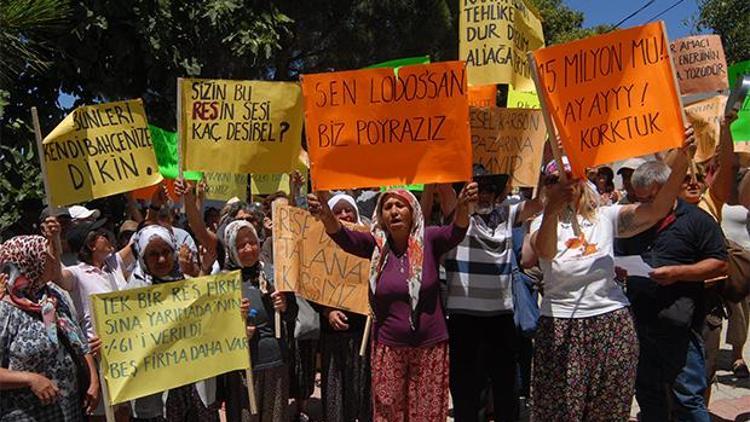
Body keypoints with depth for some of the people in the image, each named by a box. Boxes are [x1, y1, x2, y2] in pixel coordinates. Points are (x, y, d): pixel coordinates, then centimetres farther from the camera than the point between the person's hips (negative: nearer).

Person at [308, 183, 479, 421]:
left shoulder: (428, 241, -6)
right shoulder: (376, 245, -3)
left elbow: (456, 232, -23)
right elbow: (344, 238, -19)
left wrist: (463, 206, -45)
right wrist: (326, 215, -40)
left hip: (430, 345, -1)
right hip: (388, 347, 1)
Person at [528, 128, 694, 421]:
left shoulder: (605, 217, 2)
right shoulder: (542, 223, -3)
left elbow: (657, 208, -11)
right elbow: (545, 252, -26)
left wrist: (681, 160, -24)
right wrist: (551, 212, -46)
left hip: (612, 322, 2)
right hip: (560, 326, -2)